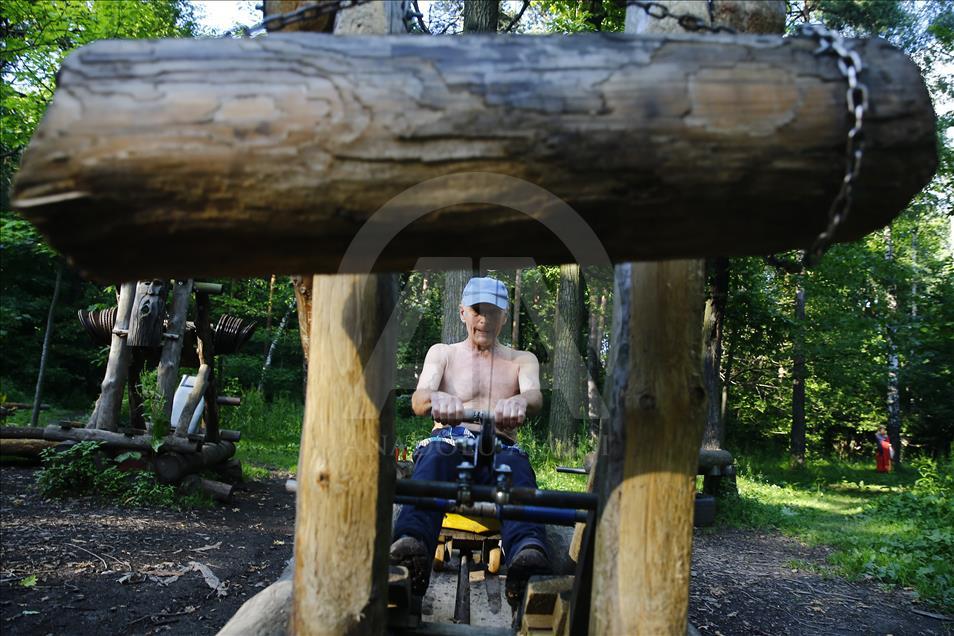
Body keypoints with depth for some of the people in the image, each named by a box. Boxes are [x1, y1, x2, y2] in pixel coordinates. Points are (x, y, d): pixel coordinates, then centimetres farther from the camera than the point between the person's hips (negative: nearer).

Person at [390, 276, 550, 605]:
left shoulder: (522, 360, 19)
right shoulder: (442, 353, 18)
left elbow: (535, 396, -6)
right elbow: (418, 400, -3)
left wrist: (520, 401, -34)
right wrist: (436, 399, -31)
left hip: (499, 449, 0)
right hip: (448, 442, 0)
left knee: (516, 466, -39)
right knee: (436, 455, -39)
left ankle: (528, 553, -68)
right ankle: (410, 544, -67)